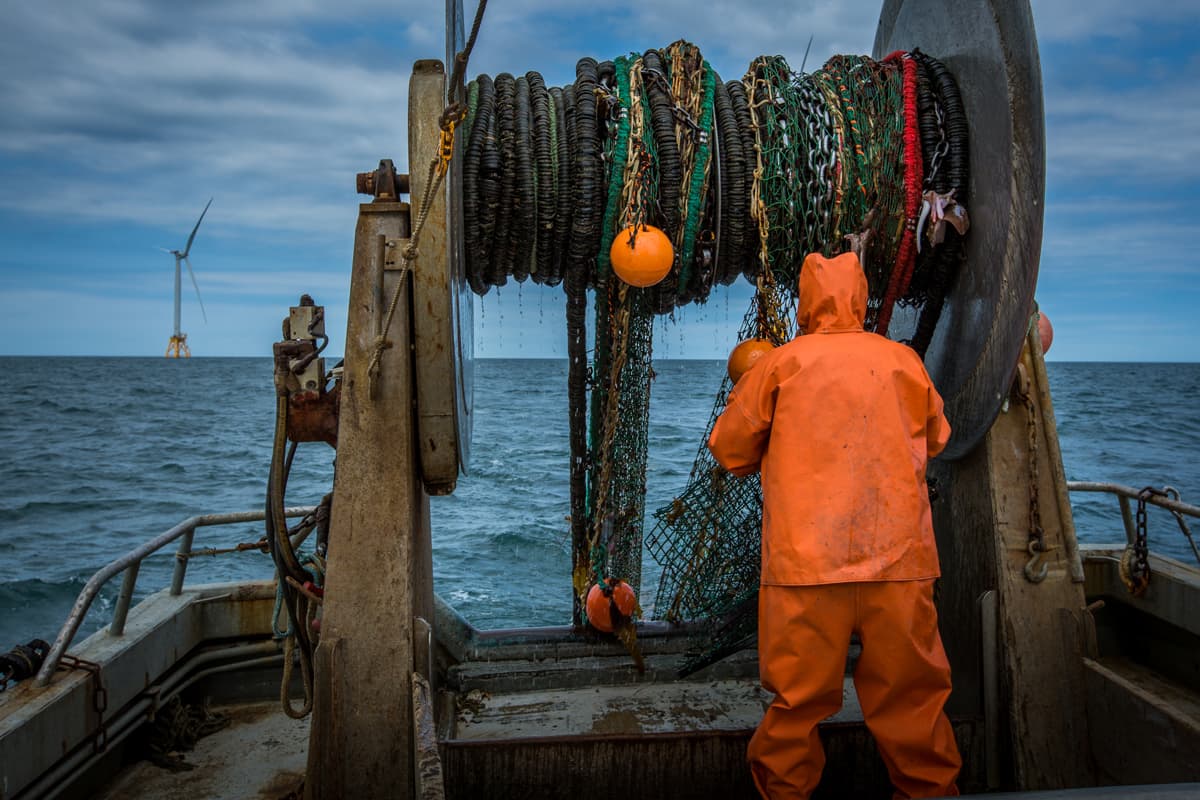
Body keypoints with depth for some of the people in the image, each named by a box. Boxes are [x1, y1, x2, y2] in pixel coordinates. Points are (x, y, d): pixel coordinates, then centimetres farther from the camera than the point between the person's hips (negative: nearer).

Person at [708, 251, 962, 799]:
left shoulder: (781, 364, 0)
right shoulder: (904, 361, 7)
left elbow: (729, 449, 7)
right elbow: (936, 438, 23)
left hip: (807, 564, -2)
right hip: (900, 561, 2)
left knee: (798, 698, 9)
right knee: (910, 695, 14)